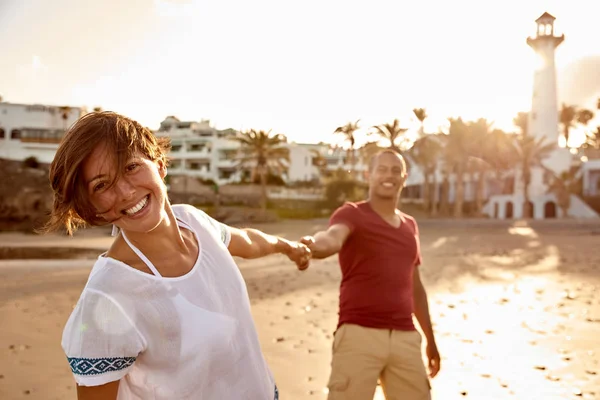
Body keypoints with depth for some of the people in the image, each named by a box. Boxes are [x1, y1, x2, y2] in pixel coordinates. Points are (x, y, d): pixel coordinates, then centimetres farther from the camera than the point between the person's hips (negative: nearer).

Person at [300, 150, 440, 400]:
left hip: (405, 337, 5)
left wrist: (430, 339, 26)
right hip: (359, 334, -5)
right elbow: (333, 238, -26)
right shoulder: (351, 214, -1)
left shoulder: (410, 226, 17)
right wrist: (313, 245, -50)